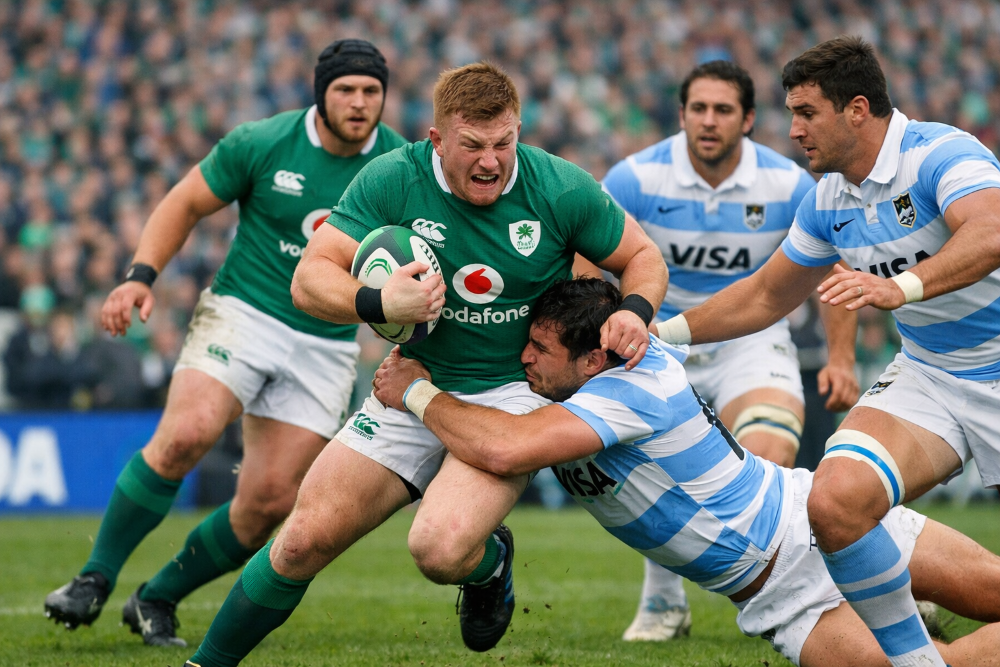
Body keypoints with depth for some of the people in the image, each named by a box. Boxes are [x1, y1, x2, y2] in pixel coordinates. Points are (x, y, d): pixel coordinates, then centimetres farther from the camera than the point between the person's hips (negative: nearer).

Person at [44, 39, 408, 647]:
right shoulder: (260, 144, -7)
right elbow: (187, 204, 4)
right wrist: (142, 276, -9)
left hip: (328, 345, 2)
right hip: (243, 315, -2)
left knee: (270, 502, -6)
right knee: (186, 435, -28)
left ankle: (158, 599, 16)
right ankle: (96, 578, -13)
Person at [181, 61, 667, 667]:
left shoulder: (562, 190, -13)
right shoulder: (392, 180, -13)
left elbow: (643, 256, 2)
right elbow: (310, 279, -14)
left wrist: (636, 312, -20)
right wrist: (379, 305, -34)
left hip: (514, 390, -2)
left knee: (441, 549, -27)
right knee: (306, 539, -5)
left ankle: (491, 561, 11)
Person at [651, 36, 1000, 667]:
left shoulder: (943, 154, -20)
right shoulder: (829, 199, 3)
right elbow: (767, 295, 17)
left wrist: (902, 286, -55)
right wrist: (665, 330, 10)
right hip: (928, 374, 5)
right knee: (837, 499, -20)